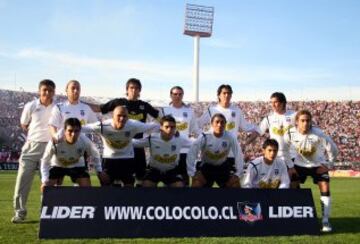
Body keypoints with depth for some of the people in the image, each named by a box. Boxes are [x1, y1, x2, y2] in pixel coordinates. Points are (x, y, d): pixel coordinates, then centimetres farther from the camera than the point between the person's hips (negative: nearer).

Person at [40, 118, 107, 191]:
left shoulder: (85, 141, -32)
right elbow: (45, 160, -23)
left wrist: (99, 171, -12)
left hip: (77, 165, 1)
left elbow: (95, 155, -11)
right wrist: (45, 181, -30)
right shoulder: (55, 142, -36)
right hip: (57, 165, -1)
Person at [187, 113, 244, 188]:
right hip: (206, 166, -2)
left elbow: (239, 155, -15)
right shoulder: (204, 137, -23)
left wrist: (237, 174, -18)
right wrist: (193, 173, -27)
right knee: (197, 182, -25)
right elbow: (191, 154, -23)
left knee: (235, 184, -13)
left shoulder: (230, 137, -20)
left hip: (223, 167, 2)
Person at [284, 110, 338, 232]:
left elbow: (333, 149, -15)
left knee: (325, 189, -14)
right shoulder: (291, 133, -23)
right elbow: (284, 148, -2)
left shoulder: (319, 134, -29)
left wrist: (328, 165, -10)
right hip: (299, 165, 2)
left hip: (318, 165, -2)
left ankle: (325, 220, -3)